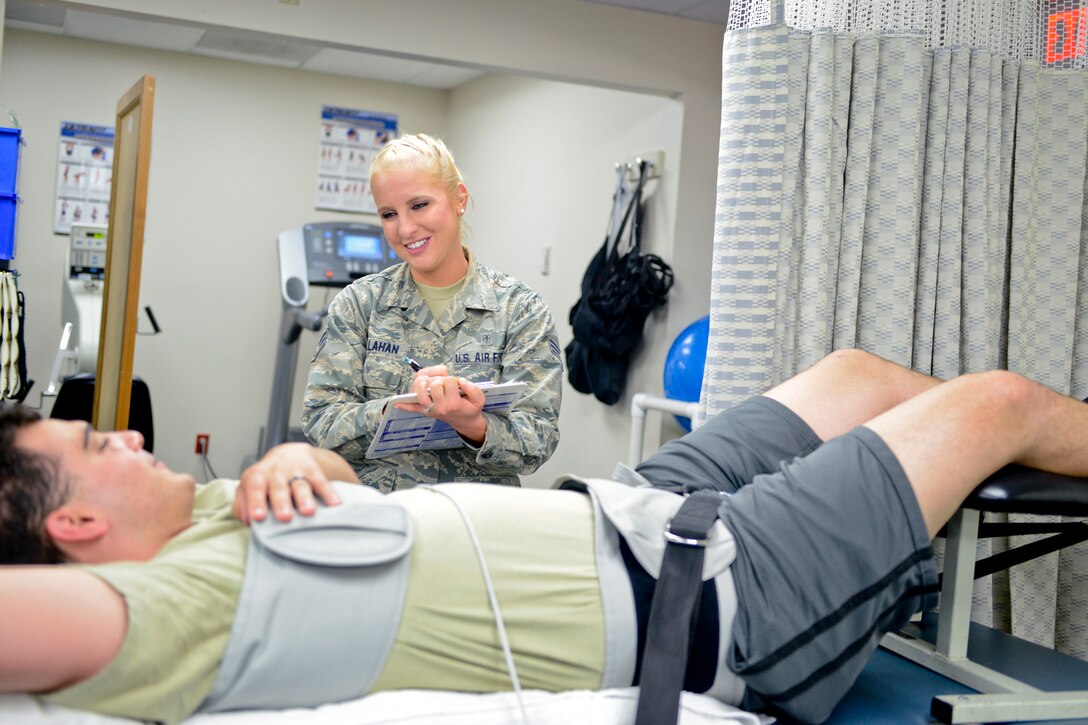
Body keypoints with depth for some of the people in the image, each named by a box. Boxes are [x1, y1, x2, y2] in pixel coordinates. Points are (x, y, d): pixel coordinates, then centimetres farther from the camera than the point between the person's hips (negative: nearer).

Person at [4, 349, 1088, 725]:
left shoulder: (212, 514, 1)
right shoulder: (177, 604, -24)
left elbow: (336, 470, 15)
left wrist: (286, 459, -6)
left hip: (635, 511, 9)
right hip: (706, 590, -8)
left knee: (856, 373, 22)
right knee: (997, 399, 3)